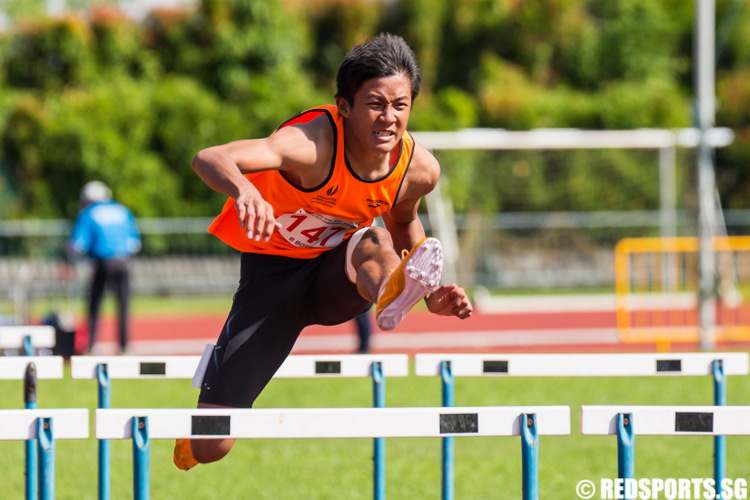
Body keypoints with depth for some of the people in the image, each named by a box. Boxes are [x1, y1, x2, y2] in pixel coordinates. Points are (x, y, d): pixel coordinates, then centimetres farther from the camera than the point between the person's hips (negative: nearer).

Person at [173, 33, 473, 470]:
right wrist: (242, 188, -71)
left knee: (375, 242, -34)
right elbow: (208, 159, -48)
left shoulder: (420, 169, -15)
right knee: (211, 448, -4)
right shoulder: (312, 145, -32)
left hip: (339, 278, 2)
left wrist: (431, 296, -4)